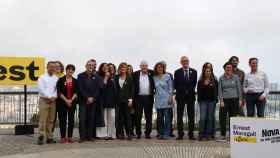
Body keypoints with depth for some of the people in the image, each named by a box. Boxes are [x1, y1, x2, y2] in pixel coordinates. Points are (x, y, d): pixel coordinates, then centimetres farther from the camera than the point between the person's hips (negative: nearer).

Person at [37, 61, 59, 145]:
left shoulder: (56, 78, 11)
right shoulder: (42, 77, 0)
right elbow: (41, 89, -8)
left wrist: (54, 97, -8)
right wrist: (49, 97, -12)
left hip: (53, 100, 4)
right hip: (44, 100, -4)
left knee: (51, 120, 5)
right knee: (42, 119, -8)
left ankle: (49, 137, 9)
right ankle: (41, 137, -9)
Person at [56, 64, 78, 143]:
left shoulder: (75, 81, 8)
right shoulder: (61, 80, 0)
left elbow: (76, 92, 3)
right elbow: (59, 92, -5)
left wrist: (71, 100, -11)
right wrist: (66, 100, -12)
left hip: (72, 102, 3)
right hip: (62, 102, -3)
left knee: (71, 120, 4)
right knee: (62, 120, -1)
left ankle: (70, 137, 10)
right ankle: (63, 137, 5)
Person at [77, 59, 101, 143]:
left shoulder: (96, 77, 11)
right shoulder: (80, 76, 4)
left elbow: (98, 89, 4)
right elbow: (80, 89, -4)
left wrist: (92, 98, -9)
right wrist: (87, 98, -12)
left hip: (93, 101, 2)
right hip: (83, 101, -2)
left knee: (91, 119, 2)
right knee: (82, 119, -6)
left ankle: (90, 136, 8)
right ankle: (82, 136, -2)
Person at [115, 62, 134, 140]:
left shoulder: (129, 78, 2)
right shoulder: (117, 78, 10)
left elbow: (132, 89, 0)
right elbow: (115, 89, 10)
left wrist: (130, 99, -8)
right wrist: (115, 99, 3)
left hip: (126, 99, -3)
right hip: (119, 100, 3)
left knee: (127, 116, -4)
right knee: (120, 117, 3)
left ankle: (129, 133, 0)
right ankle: (120, 133, 9)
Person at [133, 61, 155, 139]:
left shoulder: (151, 73, 6)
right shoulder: (136, 74, 4)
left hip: (149, 97, 1)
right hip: (139, 97, -1)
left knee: (149, 116, 4)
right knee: (138, 116, 4)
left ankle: (148, 133, 11)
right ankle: (138, 133, 13)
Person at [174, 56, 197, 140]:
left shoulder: (193, 72, 7)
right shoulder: (177, 72, 4)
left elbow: (194, 83, 6)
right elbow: (175, 85, 3)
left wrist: (189, 91, -2)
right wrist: (183, 91, -2)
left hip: (191, 96, 1)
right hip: (180, 96, -1)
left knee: (191, 116, 2)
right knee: (179, 116, 1)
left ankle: (191, 134, 8)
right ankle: (180, 134, 6)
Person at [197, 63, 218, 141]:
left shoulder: (214, 81, 6)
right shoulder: (200, 81, 7)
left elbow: (216, 91, 3)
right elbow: (199, 91, 6)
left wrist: (215, 99, -8)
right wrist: (199, 100, -4)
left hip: (211, 101, 0)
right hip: (203, 101, 0)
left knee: (210, 118, 4)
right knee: (202, 118, -6)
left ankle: (208, 134, 11)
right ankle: (201, 134, -1)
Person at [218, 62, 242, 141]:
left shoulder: (235, 77, 6)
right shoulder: (221, 78, 6)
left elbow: (239, 88, 6)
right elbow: (220, 90, 3)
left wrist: (240, 99, -1)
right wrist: (221, 100, -5)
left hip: (234, 99, 0)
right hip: (225, 100, 0)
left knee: (233, 117, 3)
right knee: (222, 117, -6)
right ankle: (223, 135, 1)